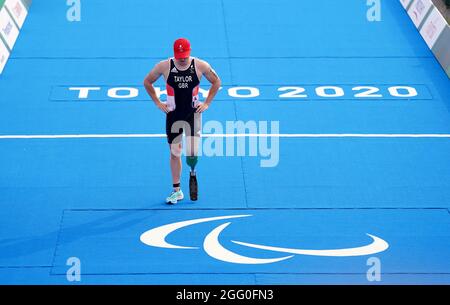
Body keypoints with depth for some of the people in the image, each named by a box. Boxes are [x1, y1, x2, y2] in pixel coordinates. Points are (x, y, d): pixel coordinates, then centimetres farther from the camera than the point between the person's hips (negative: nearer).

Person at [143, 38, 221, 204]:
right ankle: (177, 191, 20)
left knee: (192, 154, -13)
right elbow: (147, 82, 6)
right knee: (174, 153, 7)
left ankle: (192, 173, 22)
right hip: (173, 114, 1)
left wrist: (206, 103, 2)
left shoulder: (200, 66, -10)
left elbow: (216, 81, 6)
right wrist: (158, 103, 2)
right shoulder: (164, 66, -10)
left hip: (193, 114, -1)